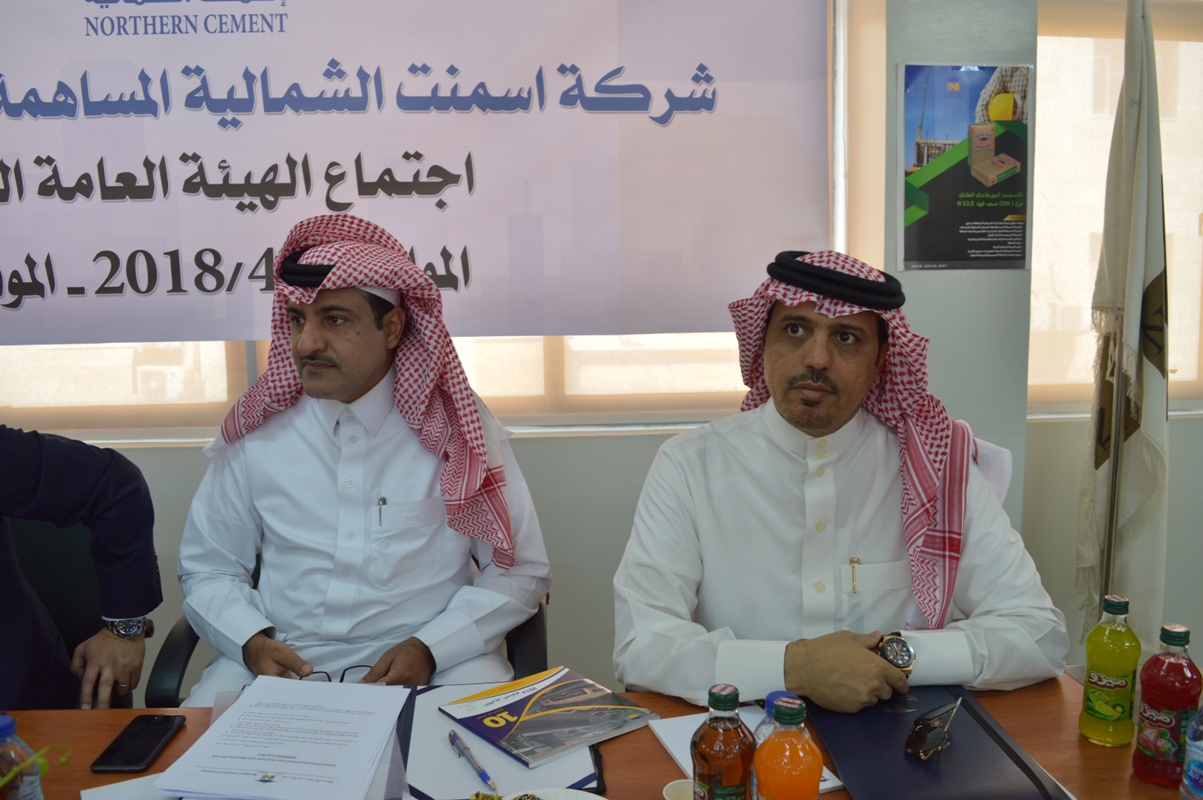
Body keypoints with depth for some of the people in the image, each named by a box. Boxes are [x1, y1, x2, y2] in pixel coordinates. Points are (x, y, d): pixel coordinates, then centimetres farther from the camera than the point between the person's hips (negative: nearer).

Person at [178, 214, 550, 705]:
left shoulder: (456, 427, -1)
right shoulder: (256, 433, 4)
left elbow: (522, 571, 1)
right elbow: (206, 570, 13)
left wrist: (428, 647, -12)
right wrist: (251, 641, -7)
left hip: (434, 665, -2)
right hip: (284, 660, 2)